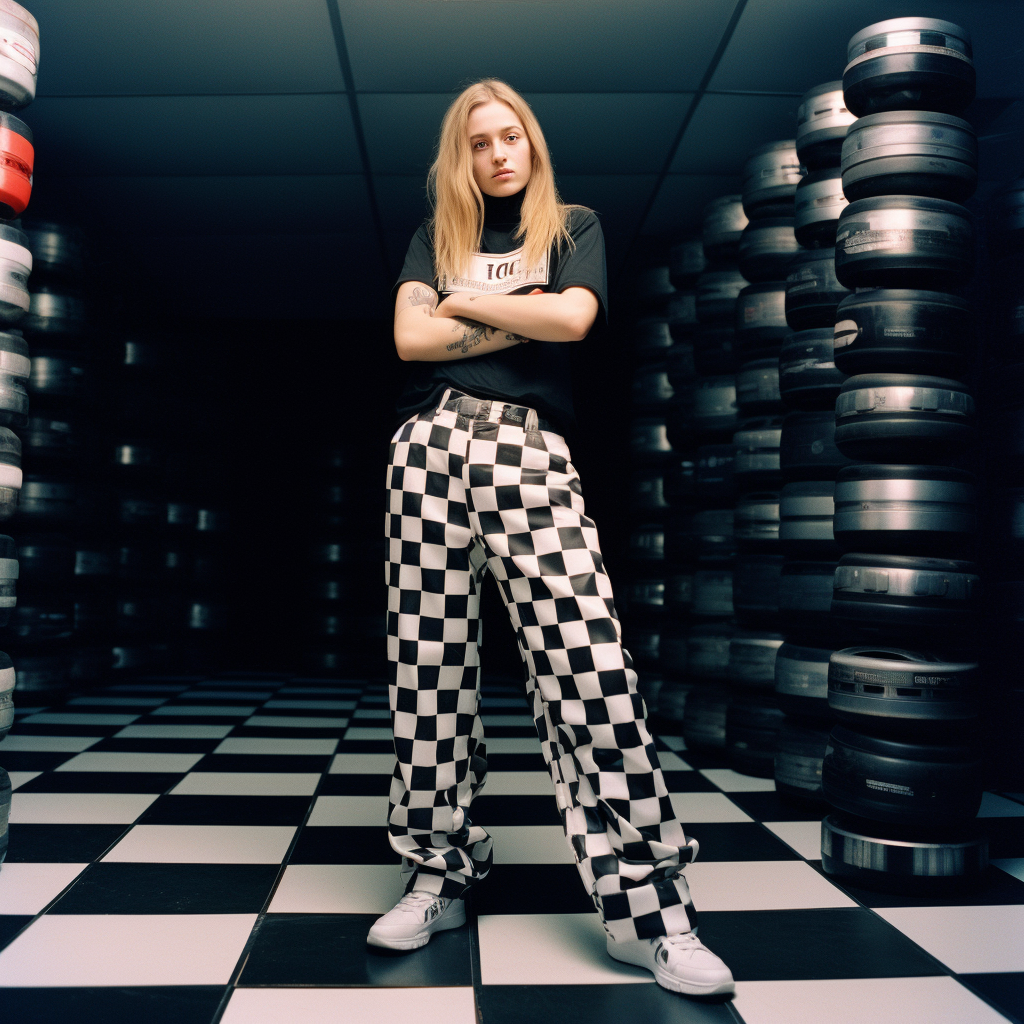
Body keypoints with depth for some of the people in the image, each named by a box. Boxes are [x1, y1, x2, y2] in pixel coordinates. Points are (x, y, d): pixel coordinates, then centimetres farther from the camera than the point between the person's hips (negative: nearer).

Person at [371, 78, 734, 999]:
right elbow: (409, 336, 4)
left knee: (589, 663, -14)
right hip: (434, 443, 3)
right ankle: (439, 877, 15)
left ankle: (647, 906, -6)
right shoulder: (436, 236, 22)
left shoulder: (574, 227, 19)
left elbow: (573, 317, -3)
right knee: (429, 665, 1)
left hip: (530, 450, -2)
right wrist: (525, 320, 0)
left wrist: (463, 300, 5)